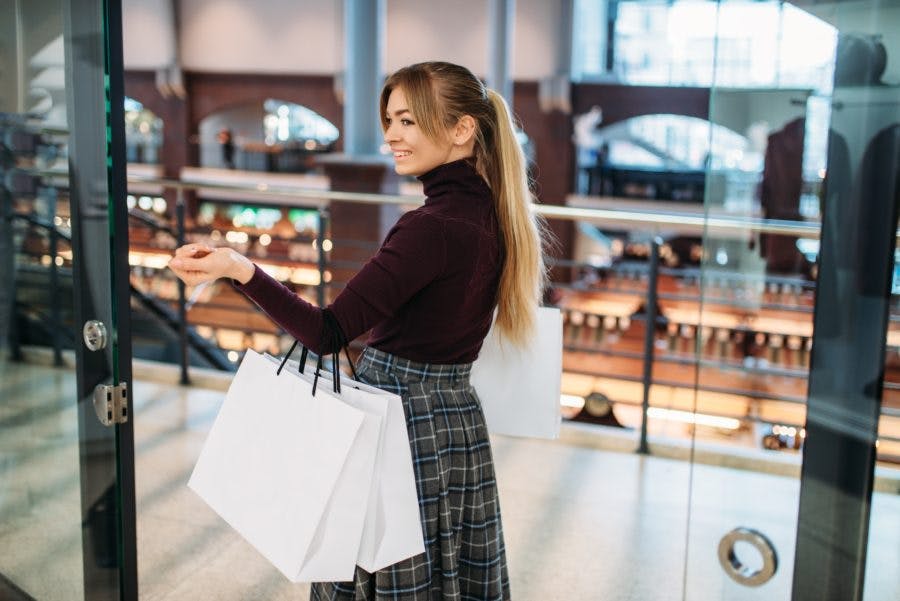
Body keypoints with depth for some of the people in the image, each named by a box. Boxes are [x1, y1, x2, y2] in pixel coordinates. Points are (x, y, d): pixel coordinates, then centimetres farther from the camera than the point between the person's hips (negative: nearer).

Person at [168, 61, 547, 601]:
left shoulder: (433, 227, -24)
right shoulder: (490, 213, 3)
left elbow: (328, 332, -29)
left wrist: (240, 269, -39)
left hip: (404, 429, -8)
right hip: (460, 421, 8)